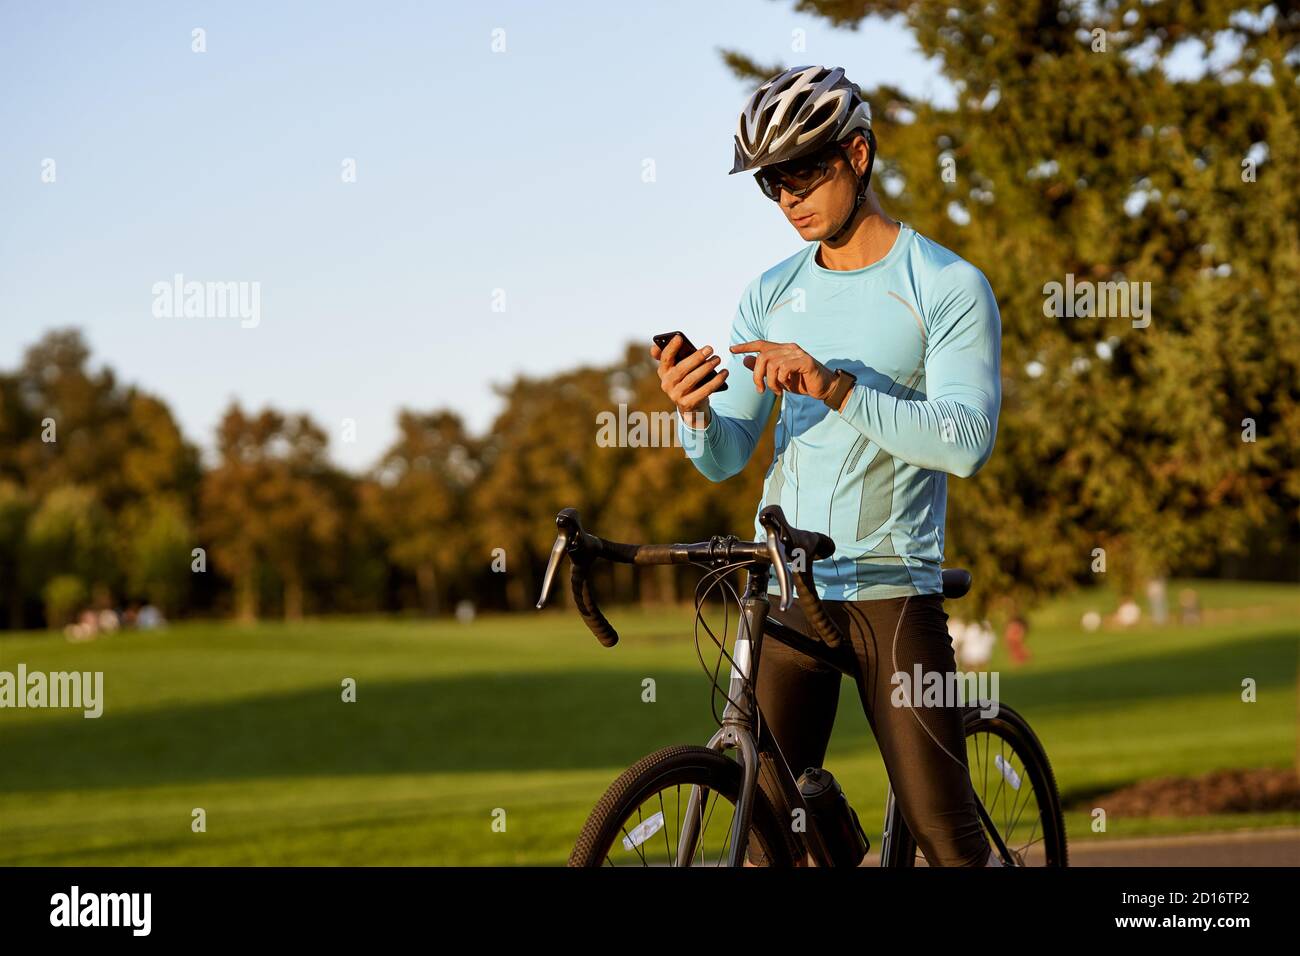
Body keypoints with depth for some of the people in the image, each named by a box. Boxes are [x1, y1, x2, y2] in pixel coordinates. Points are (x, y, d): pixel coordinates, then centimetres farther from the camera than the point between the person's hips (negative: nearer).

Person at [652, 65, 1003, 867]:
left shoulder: (949, 287, -3)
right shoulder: (771, 296, 12)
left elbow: (967, 439, -16)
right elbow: (725, 458, 10)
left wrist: (835, 387, -26)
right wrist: (693, 411, -13)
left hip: (893, 589, -4)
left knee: (943, 828, -5)